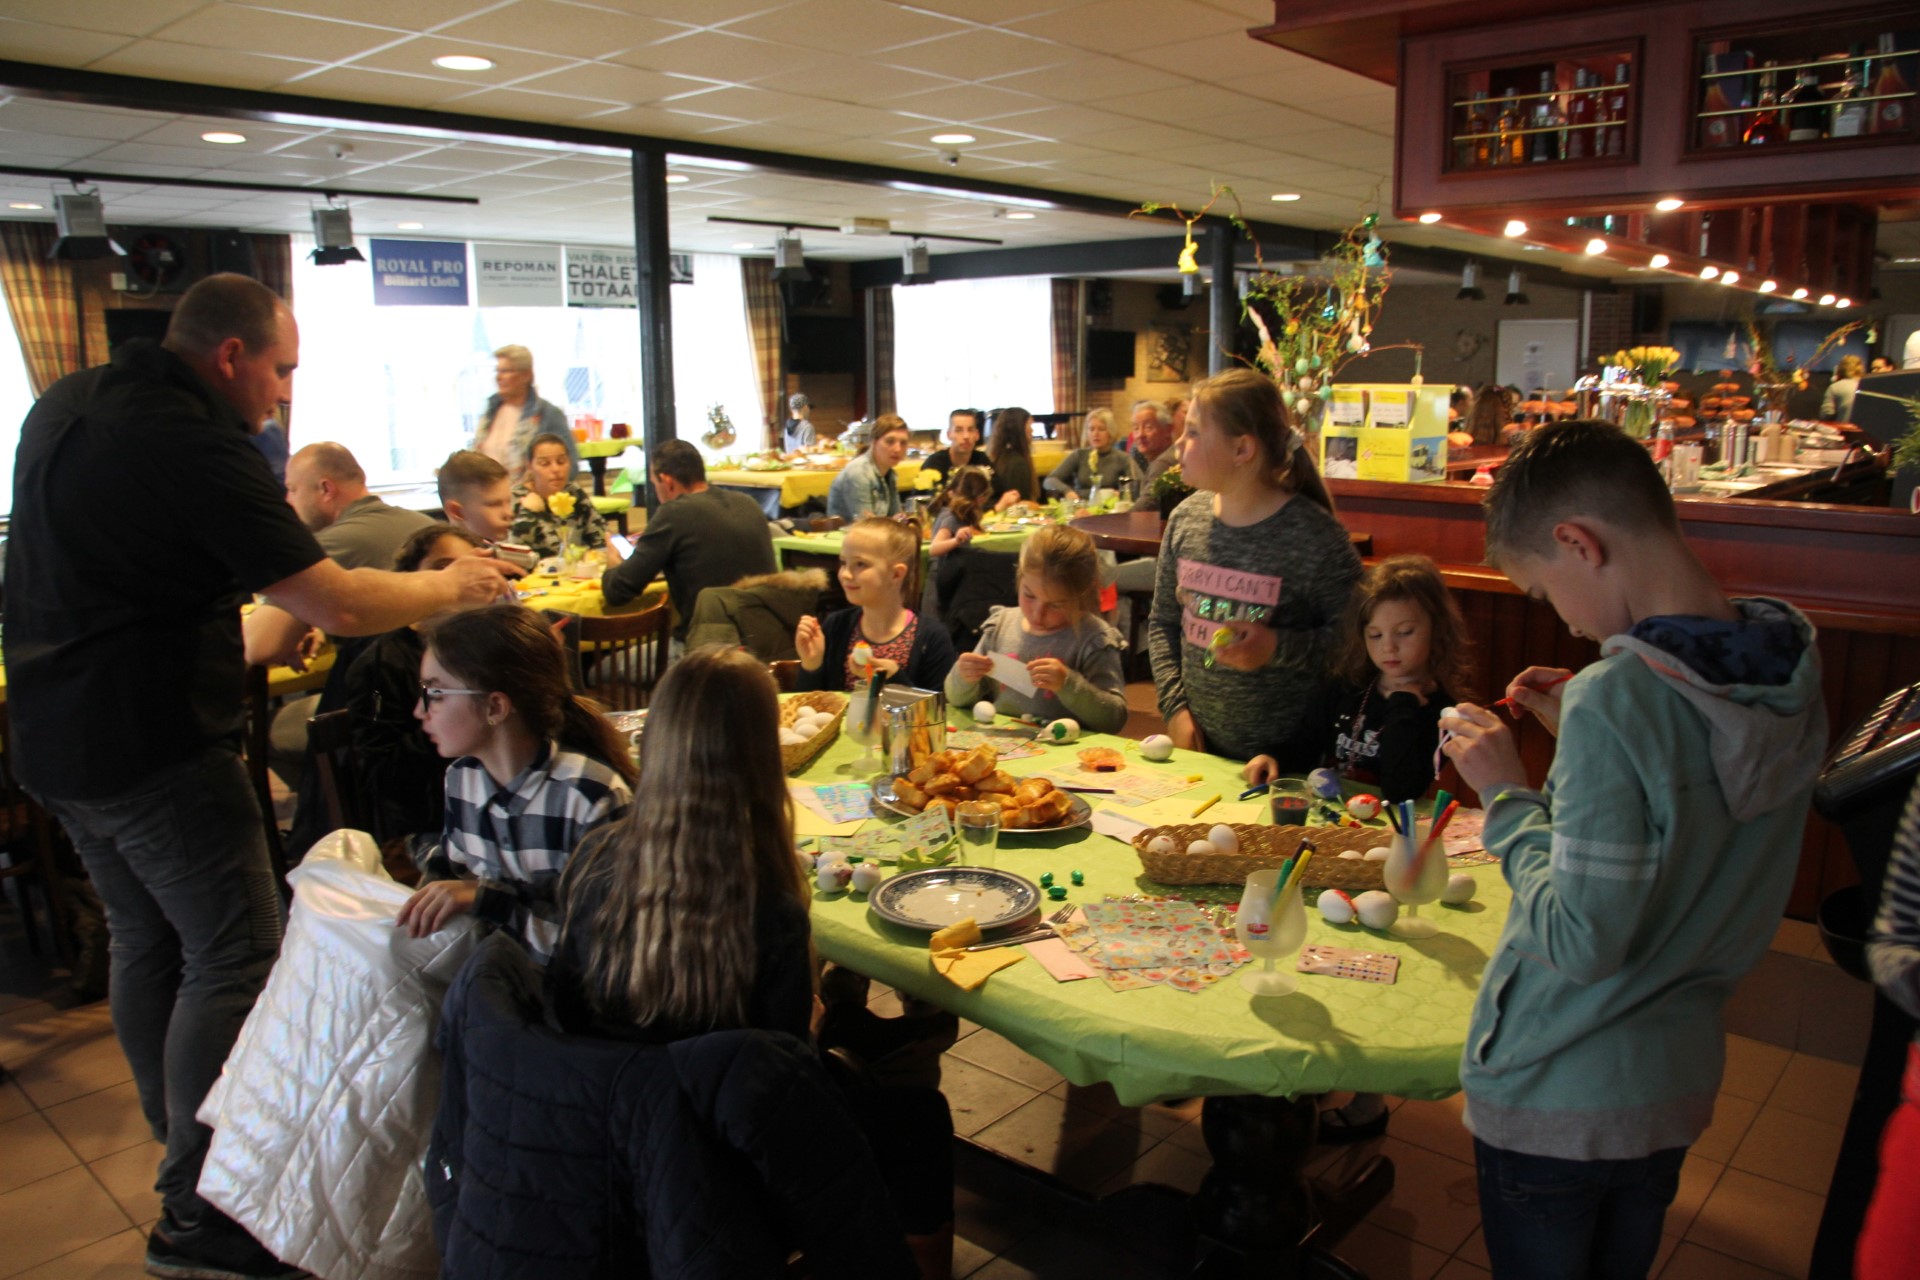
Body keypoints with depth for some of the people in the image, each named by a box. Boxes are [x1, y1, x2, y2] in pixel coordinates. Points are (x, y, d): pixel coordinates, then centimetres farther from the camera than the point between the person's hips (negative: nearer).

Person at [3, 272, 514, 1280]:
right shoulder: (194, 447, -21)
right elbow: (338, 606, -24)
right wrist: (452, 586, -8)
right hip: (156, 746, -10)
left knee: (146, 941, 19)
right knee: (233, 962, -3)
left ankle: (183, 1149, 34)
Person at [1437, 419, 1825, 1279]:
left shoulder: (1616, 699, -29)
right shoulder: (1790, 674, -5)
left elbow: (1581, 941, -27)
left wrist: (1506, 794, -16)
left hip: (1553, 1098, -7)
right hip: (1677, 1083, 7)